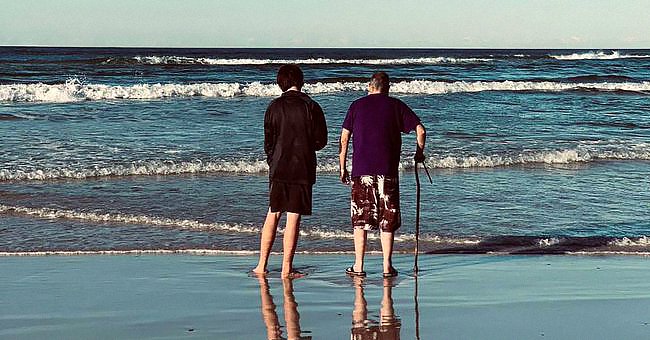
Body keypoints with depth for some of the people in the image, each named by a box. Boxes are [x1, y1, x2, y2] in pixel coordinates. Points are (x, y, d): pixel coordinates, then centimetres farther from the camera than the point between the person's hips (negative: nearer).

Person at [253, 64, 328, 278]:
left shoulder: (274, 107, 0)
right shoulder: (311, 107, -5)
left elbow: (268, 141, 3)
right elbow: (321, 140, -2)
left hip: (279, 169, 2)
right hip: (303, 170, -2)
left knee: (273, 214, 12)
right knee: (293, 218, 0)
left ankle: (262, 265, 13)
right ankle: (287, 269, 0)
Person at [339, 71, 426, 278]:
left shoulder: (357, 105, 8)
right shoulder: (395, 105, 6)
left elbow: (344, 139, 4)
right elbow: (421, 130, 0)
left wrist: (342, 168, 11)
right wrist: (419, 153, 16)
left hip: (361, 170, 0)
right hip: (388, 170, 0)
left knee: (360, 219, 8)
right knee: (388, 220, 6)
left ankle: (358, 266, 7)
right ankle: (387, 267, 5)